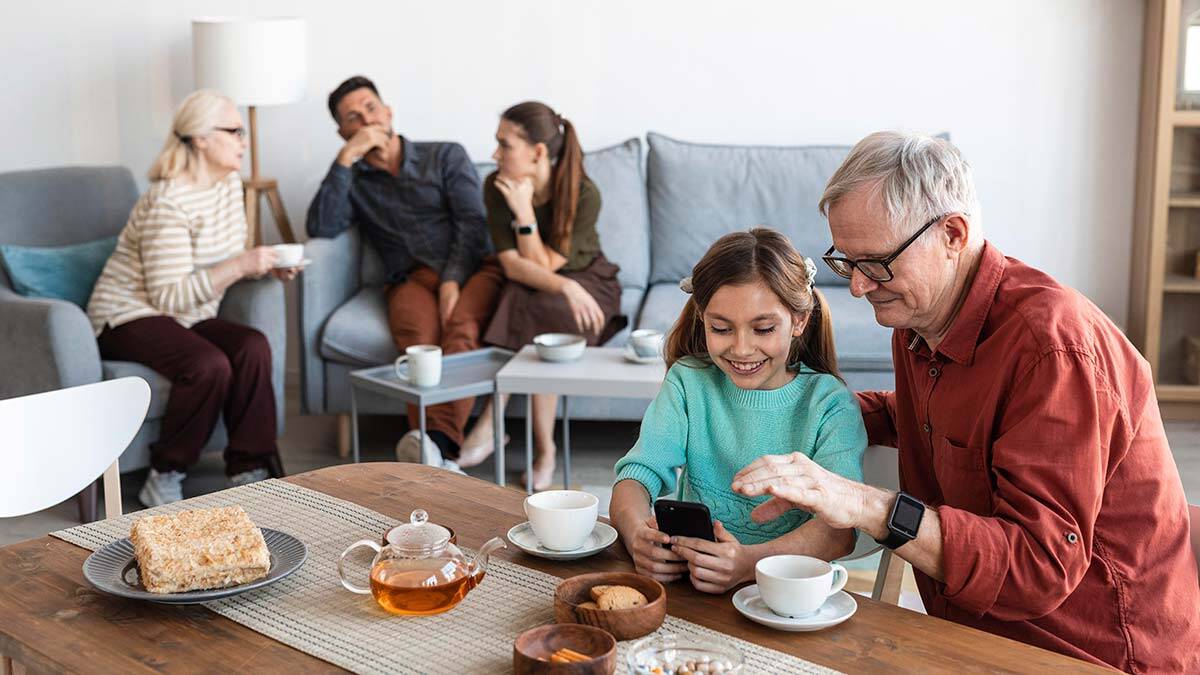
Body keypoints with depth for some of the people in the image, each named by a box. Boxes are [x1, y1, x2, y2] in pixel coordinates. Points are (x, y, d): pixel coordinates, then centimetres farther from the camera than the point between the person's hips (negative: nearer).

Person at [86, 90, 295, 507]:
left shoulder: (230, 183, 7)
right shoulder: (168, 204, -21)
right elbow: (168, 296, -23)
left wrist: (265, 266, -6)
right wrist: (239, 267, -30)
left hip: (190, 317, 7)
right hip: (130, 317, -7)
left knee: (254, 347, -23)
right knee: (210, 365, -34)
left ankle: (248, 473, -18)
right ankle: (163, 480, -16)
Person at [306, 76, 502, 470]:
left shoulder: (447, 157, 20)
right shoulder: (353, 182, 24)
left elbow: (472, 224, 5)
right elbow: (320, 227, 4)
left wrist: (452, 281, -13)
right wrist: (346, 157, 2)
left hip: (473, 267, 0)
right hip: (412, 279, 1)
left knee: (461, 327, -36)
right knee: (418, 336, -36)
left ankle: (438, 440, -58)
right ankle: (436, 458, -55)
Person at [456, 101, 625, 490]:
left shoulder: (583, 194, -21)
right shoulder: (496, 186, -14)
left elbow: (543, 265, -21)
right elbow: (513, 266, -19)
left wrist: (524, 211, -30)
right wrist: (565, 287, -35)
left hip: (586, 281, -2)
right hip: (526, 287, 2)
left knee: (541, 315, -35)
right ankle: (545, 450, -26)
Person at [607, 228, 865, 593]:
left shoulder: (830, 404, -4)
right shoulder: (688, 382, 6)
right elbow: (639, 473, -4)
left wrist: (752, 562, -36)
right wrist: (638, 534, -29)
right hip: (686, 582, 1)